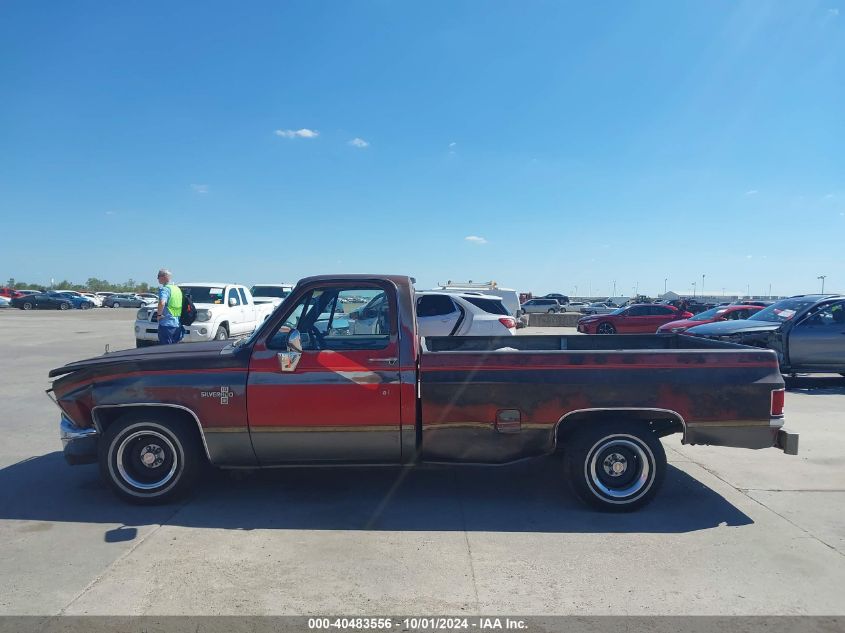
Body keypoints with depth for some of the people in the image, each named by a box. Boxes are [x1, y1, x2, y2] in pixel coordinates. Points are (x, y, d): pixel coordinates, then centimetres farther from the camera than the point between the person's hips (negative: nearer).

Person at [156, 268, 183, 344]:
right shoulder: (177, 288, 16)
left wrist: (159, 314, -13)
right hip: (177, 324, 8)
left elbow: (162, 303, -28)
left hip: (166, 324, -8)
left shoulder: (164, 288, -10)